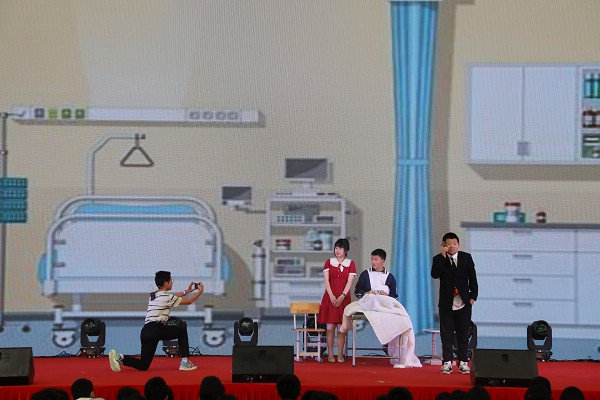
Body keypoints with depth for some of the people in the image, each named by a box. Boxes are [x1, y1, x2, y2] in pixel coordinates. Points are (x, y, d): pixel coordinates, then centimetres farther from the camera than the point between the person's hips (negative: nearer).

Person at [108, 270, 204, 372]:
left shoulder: (153, 295, 22)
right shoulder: (166, 297, -2)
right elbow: (188, 301, 5)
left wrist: (187, 291, 41)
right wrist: (200, 291, 19)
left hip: (145, 332, 8)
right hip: (156, 329, -8)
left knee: (143, 366, 7)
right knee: (182, 329, 14)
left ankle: (119, 357, -14)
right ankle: (184, 362, 8)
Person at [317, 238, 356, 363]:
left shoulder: (350, 264, 5)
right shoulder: (329, 262, 8)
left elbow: (349, 282, -2)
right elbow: (326, 280, 0)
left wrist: (342, 296, -14)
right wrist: (332, 296, -12)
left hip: (344, 298, -1)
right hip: (330, 297, 1)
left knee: (341, 326, -2)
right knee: (330, 326, -2)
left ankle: (340, 354, -1)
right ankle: (330, 354, 0)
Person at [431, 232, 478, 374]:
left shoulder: (466, 257, 6)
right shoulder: (438, 259, 1)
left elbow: (472, 277, 8)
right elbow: (435, 274, -16)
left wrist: (473, 296, 0)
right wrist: (443, 256, -19)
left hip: (463, 302, 1)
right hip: (446, 303, -1)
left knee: (463, 334, 4)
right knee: (446, 334, 0)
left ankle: (463, 362, 8)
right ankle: (447, 362, 3)